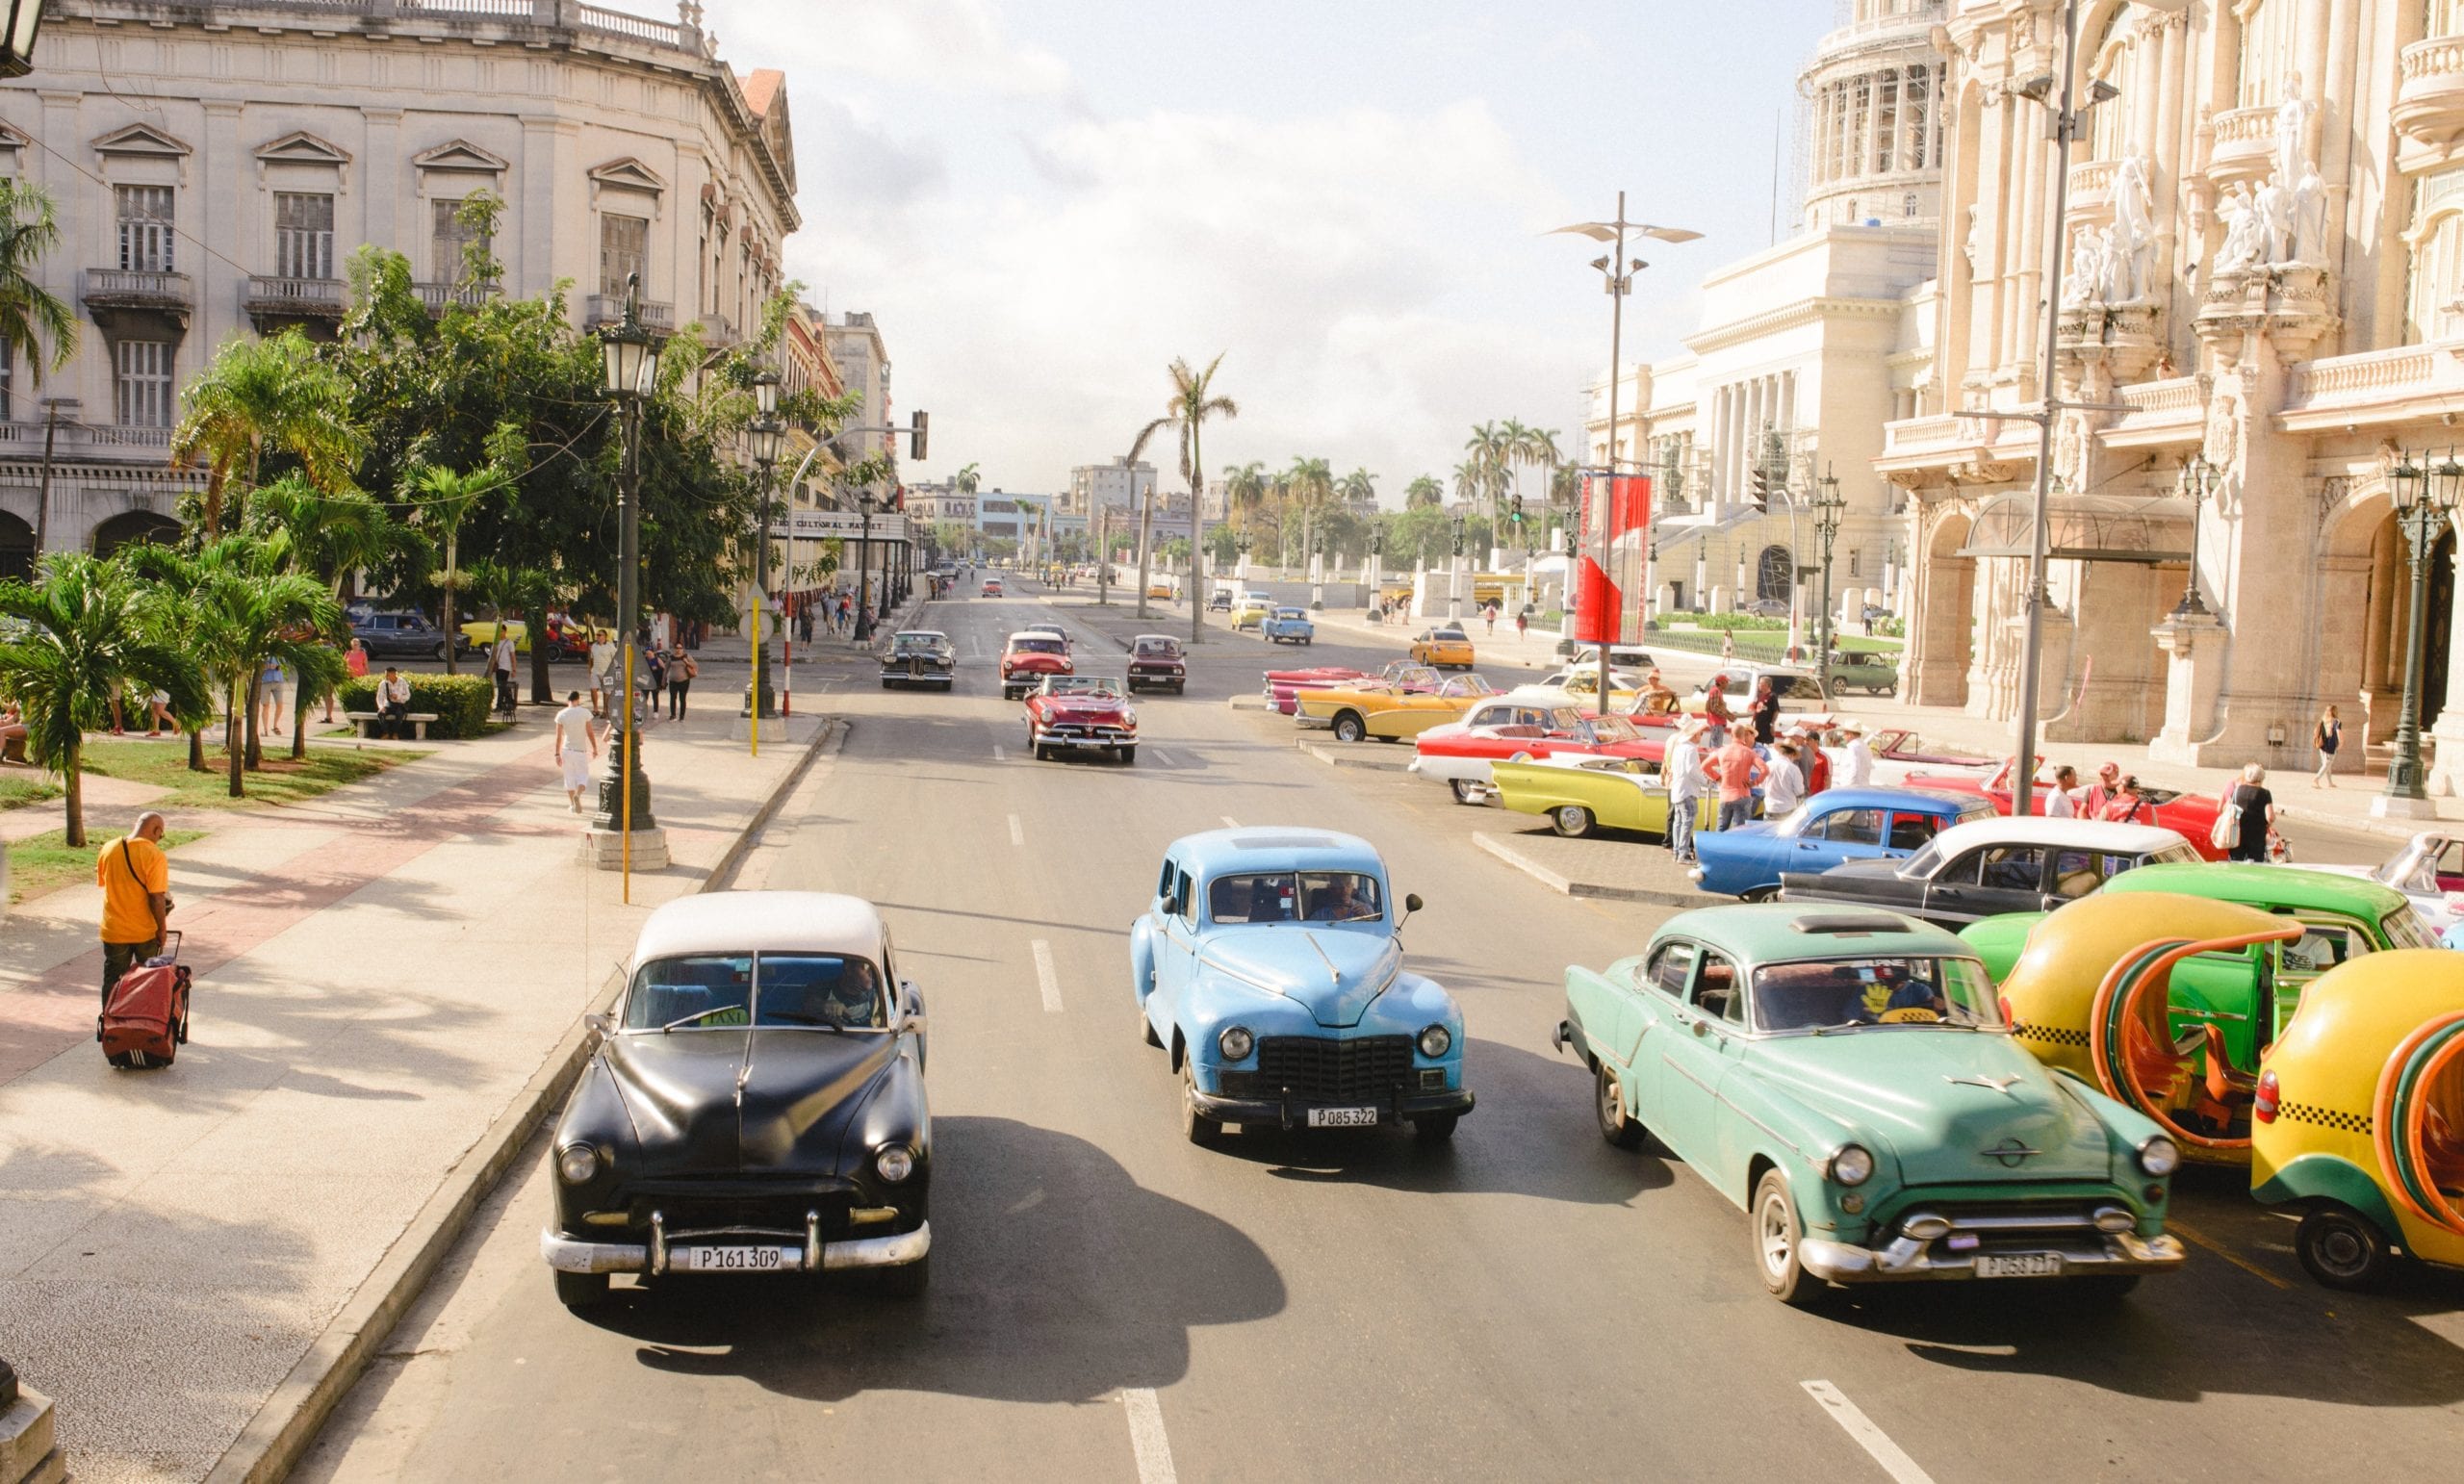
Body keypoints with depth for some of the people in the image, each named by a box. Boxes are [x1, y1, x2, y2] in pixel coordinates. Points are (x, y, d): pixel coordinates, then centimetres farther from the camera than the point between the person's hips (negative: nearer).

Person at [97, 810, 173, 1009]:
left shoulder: (107, 850, -2)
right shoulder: (155, 855, -18)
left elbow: (102, 883, 11)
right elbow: (157, 898, -20)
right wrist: (162, 928, -8)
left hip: (113, 930, 3)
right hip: (145, 931, -3)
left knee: (112, 981, 14)